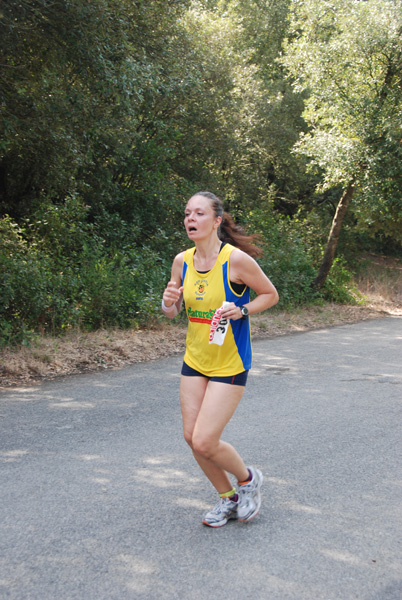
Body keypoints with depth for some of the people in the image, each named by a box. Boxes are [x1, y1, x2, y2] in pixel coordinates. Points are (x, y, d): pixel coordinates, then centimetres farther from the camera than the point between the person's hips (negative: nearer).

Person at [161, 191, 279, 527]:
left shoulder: (236, 259, -17)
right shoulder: (182, 261, 0)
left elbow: (271, 295, -5)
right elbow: (172, 312, 9)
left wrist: (241, 311, -21)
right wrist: (169, 303, -14)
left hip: (230, 364, -6)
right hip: (194, 360, 6)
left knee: (205, 441, -9)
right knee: (192, 436, 7)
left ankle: (248, 479, 22)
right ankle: (228, 498, 30)